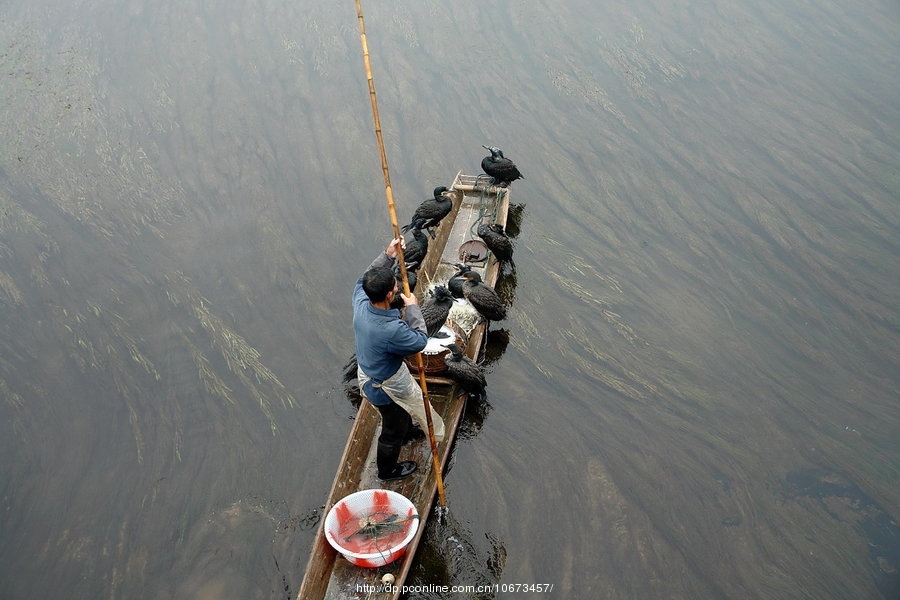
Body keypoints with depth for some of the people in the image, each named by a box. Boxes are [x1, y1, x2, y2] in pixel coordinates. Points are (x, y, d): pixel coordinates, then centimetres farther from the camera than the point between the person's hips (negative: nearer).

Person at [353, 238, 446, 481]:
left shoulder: (360, 303, -23)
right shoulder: (391, 330, -44)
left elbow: (363, 281, 0)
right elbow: (420, 340, -25)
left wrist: (387, 256, -6)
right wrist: (413, 308, -17)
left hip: (367, 369, 8)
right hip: (386, 386, -7)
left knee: (403, 408, 38)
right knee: (393, 429, 22)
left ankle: (407, 432, 68)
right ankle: (388, 470, 48)